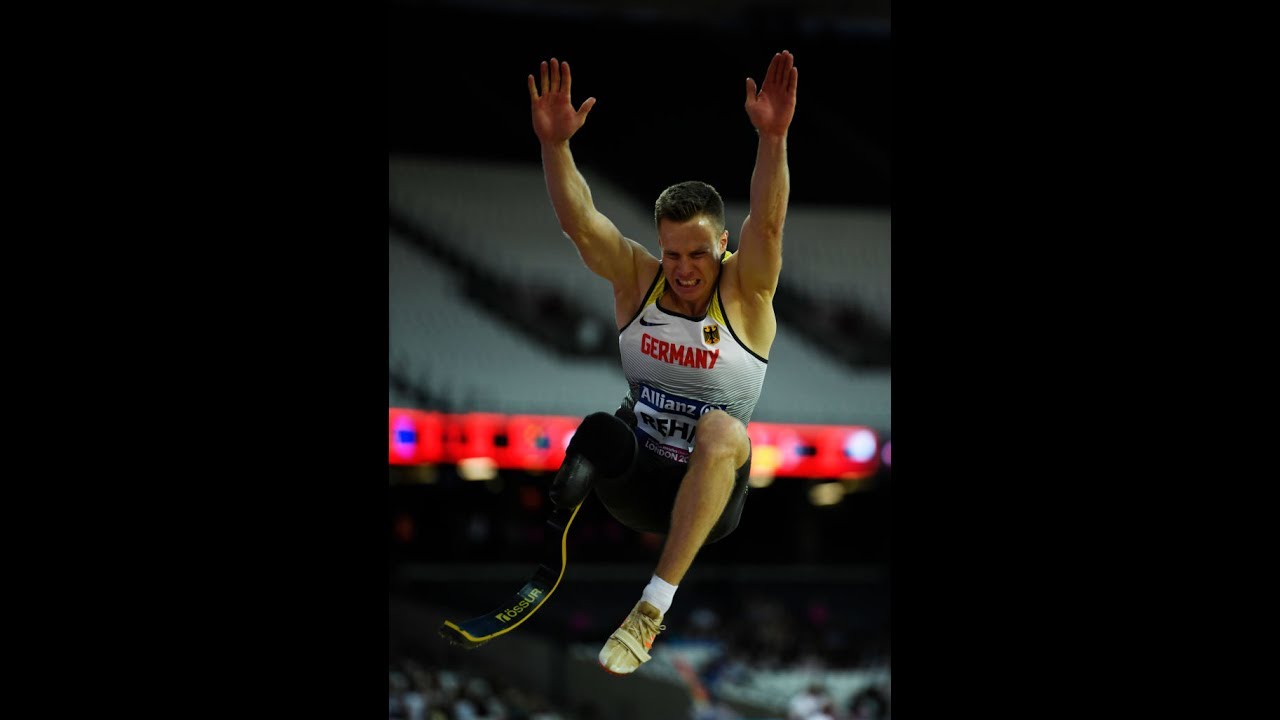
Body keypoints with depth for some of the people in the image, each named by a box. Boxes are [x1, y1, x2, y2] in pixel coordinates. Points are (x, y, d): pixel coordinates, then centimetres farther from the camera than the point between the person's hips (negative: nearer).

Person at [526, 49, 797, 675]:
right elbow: (580, 223, -14)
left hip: (710, 497, -2)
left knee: (723, 431, -37)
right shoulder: (638, 278, 0)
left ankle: (654, 606, -38)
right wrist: (554, 144, -32)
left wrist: (772, 138, -42)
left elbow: (767, 223, -25)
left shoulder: (745, 289, -6)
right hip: (638, 486, 2)